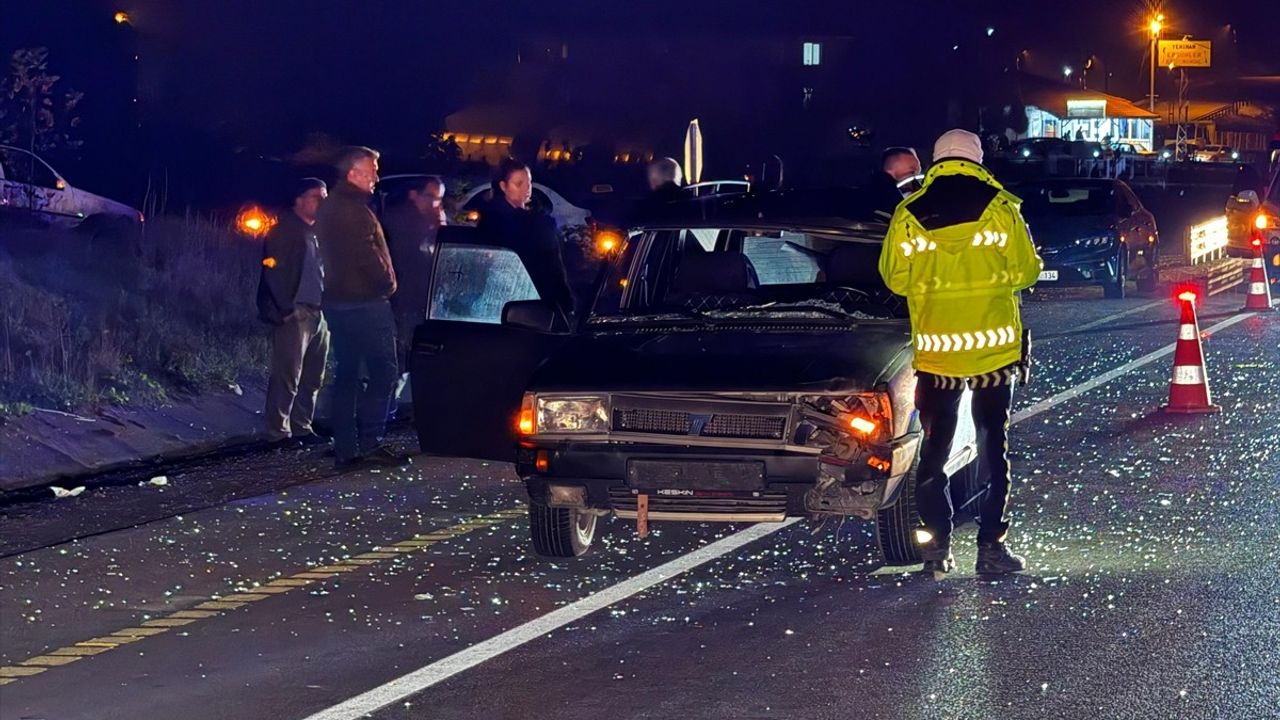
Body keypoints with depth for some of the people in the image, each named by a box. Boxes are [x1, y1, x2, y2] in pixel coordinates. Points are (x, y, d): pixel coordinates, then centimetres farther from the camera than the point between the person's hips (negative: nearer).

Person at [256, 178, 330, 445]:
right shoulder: (285, 230, -5)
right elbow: (274, 270, -11)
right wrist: (285, 309, -16)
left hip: (319, 312, 8)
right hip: (295, 314, -8)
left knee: (312, 378, 10)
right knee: (288, 376, -8)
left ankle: (302, 428, 17)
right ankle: (278, 432, -6)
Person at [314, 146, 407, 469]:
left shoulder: (329, 209, 17)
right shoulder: (353, 209, -15)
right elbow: (367, 254, -21)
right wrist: (387, 283, -5)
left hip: (338, 300, 10)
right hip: (365, 302, -10)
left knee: (347, 374, 10)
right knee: (383, 371, -7)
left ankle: (345, 447, 10)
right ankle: (369, 443, -11)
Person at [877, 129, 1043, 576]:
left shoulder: (910, 214, -1)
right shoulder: (999, 207, -5)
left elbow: (894, 277, 6)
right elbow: (1026, 271, -1)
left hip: (934, 351, 1)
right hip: (993, 348, -1)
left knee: (934, 450, 11)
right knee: (993, 448, 6)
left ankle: (937, 546, 8)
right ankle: (991, 546, 2)